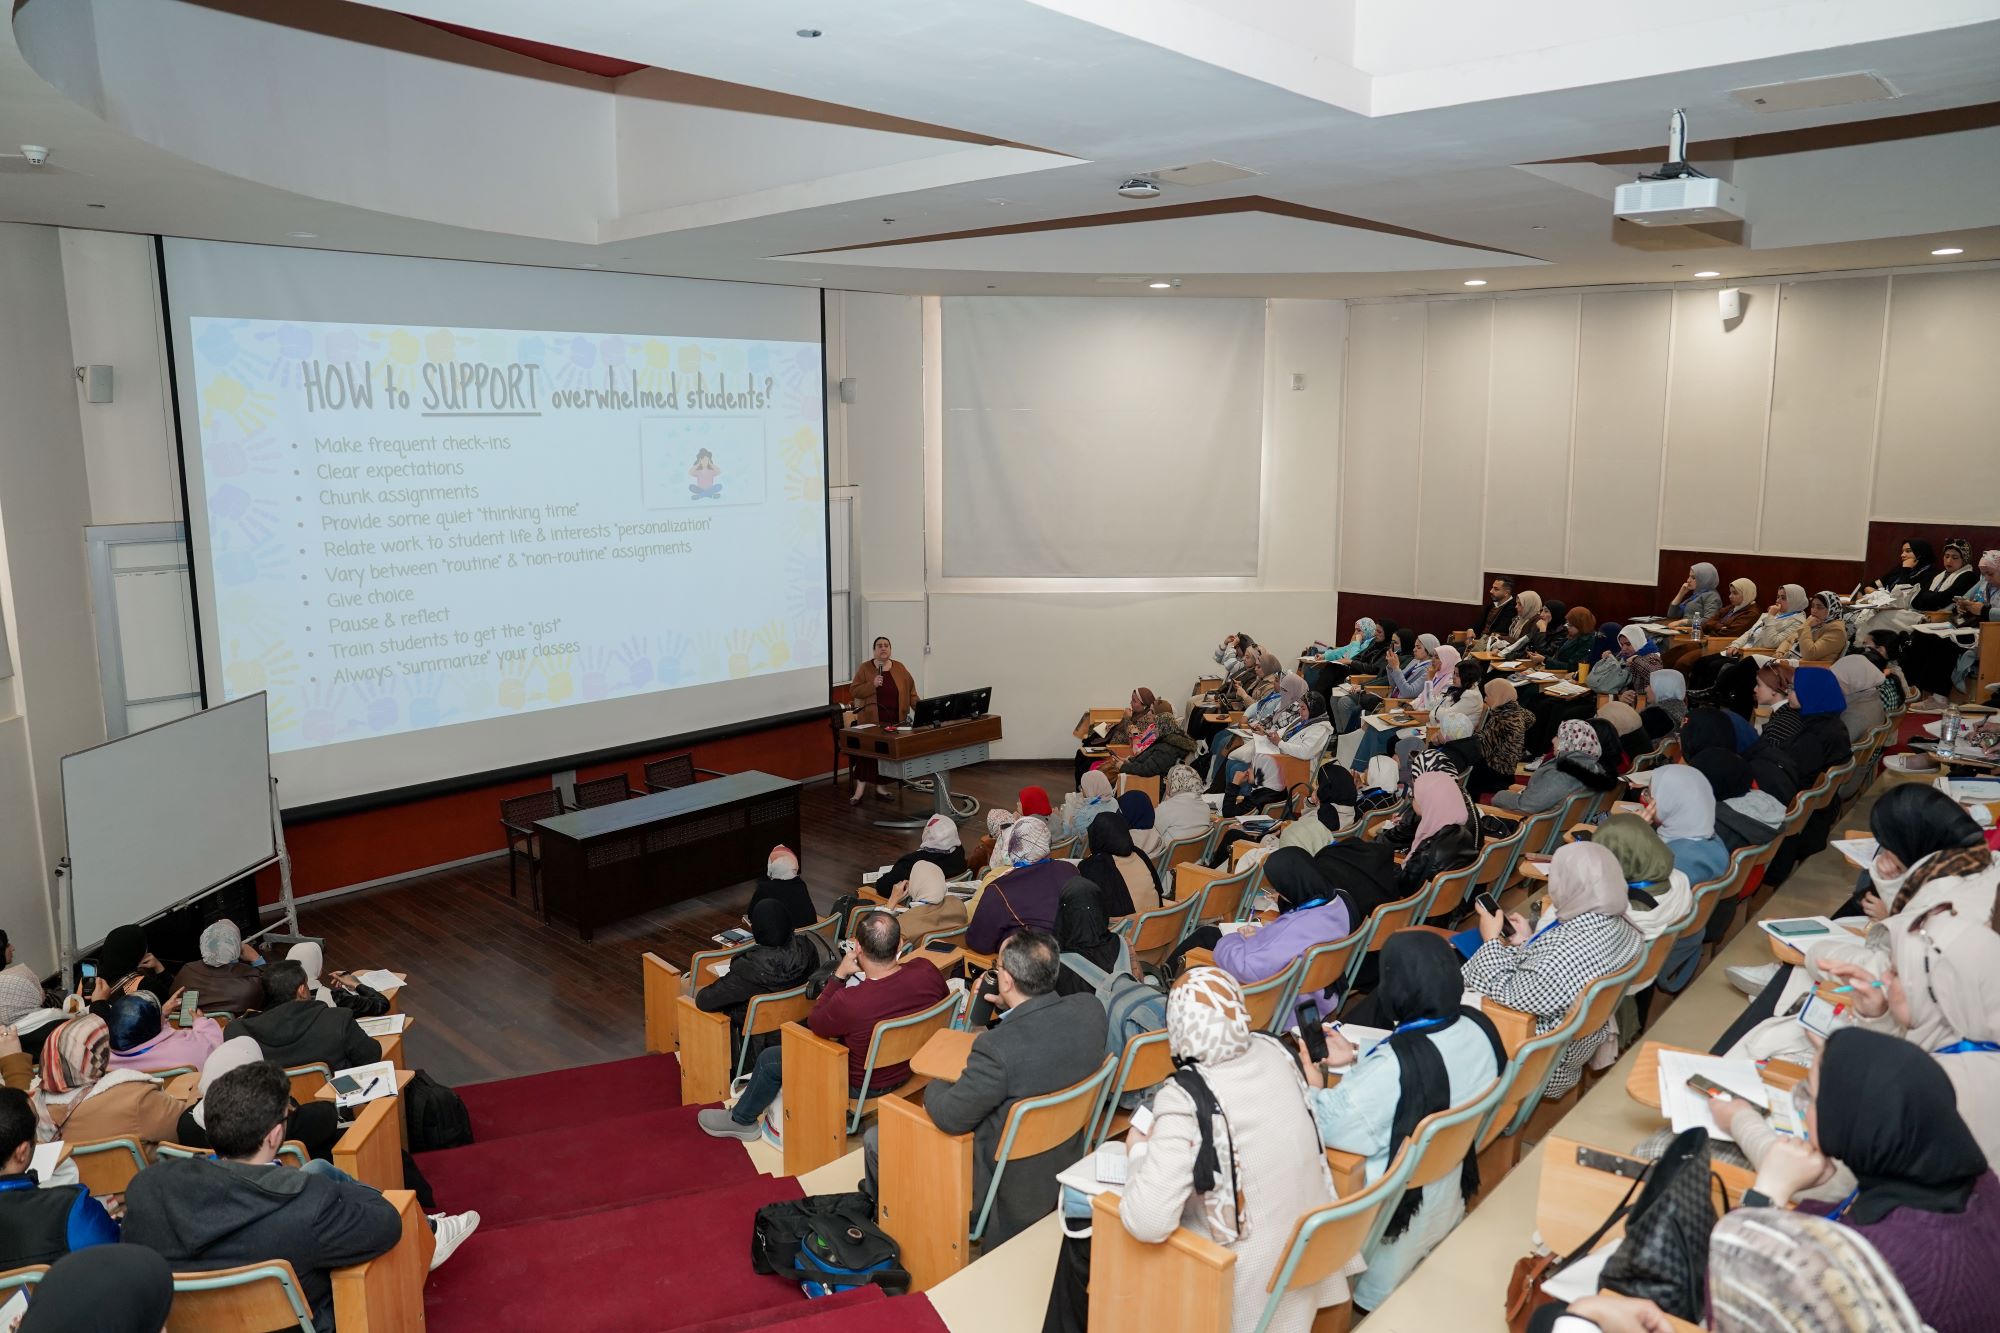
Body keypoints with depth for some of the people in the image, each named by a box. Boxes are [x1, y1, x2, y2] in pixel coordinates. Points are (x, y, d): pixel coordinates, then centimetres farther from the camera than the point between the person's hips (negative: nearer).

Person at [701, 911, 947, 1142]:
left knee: (769, 1059, 15)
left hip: (863, 1085, -6)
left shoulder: (849, 1002, -38)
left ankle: (741, 1121, 41)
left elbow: (814, 1023, -15)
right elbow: (943, 997, 0)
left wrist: (839, 974, -13)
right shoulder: (926, 970, -26)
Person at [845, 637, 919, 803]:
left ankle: (881, 787, 12)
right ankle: (859, 790, -10)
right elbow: (854, 691, -5)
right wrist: (872, 685, -18)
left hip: (895, 721, 3)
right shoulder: (864, 668, 0)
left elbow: (910, 690, 8)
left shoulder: (900, 668, 7)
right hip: (872, 721, -3)